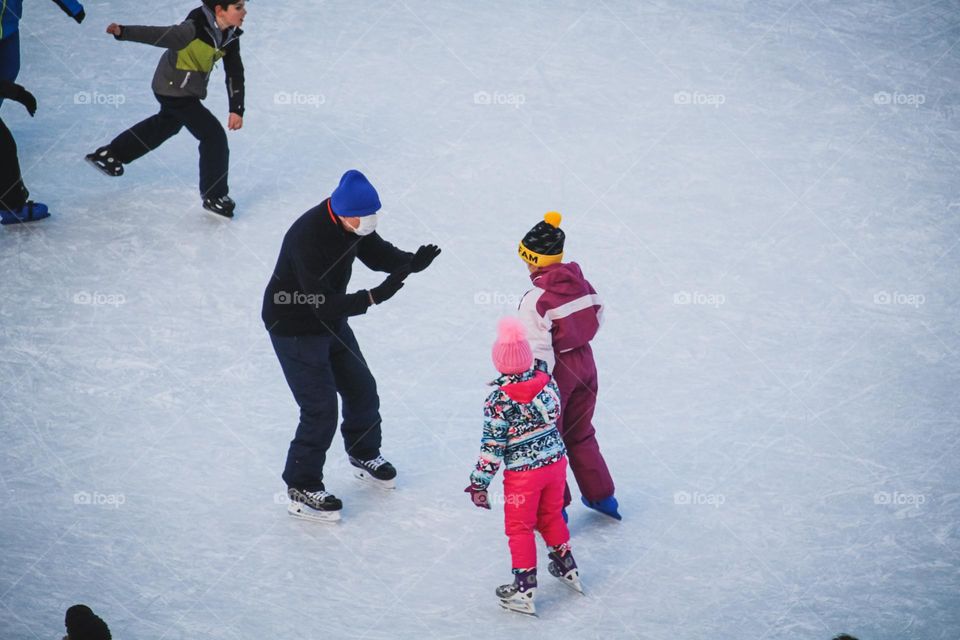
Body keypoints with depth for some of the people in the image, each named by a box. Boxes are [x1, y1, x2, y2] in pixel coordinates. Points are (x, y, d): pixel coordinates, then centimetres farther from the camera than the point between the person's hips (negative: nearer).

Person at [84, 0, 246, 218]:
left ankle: (109, 154, 50)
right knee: (214, 135, -10)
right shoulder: (194, 29, -32)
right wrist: (123, 32, -45)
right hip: (175, 90, -9)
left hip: (190, 90, 10)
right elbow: (161, 35, -34)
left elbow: (235, 73, -4)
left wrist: (237, 109, -7)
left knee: (166, 125, 31)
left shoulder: (230, 35, -8)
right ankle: (214, 196, 5)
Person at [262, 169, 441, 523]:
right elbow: (324, 304, -35)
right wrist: (374, 296, -44)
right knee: (320, 410, -6)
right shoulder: (309, 237, -36)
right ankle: (301, 488, 12)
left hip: (332, 319, 8)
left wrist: (412, 262, -16)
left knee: (362, 390, 17)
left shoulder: (352, 220, -12)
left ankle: (364, 456, 42)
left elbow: (376, 253, 3)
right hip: (295, 328, -8)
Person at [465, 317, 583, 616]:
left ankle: (524, 590, 12)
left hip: (523, 472, -5)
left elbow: (492, 446, -17)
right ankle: (567, 569, 40)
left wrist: (479, 482, -7)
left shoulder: (498, 401, -21)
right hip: (556, 460, 5)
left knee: (520, 528, 9)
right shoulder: (547, 381, -8)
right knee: (551, 516, 26)